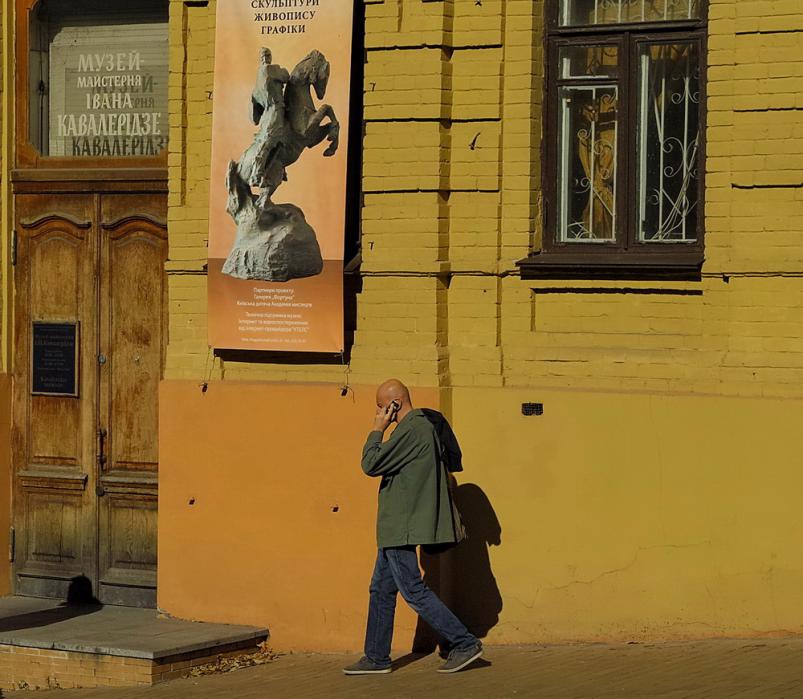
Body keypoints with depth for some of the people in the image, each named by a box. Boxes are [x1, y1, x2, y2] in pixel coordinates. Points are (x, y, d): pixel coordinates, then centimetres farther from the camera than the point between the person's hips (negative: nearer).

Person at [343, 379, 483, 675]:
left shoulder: (411, 431, -19)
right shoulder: (422, 427, 15)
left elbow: (371, 465, -18)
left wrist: (378, 430, -9)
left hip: (402, 526, -11)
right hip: (397, 528, 11)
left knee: (414, 590, -7)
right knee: (381, 590, 13)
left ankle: (465, 643, -5)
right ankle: (376, 658, 18)